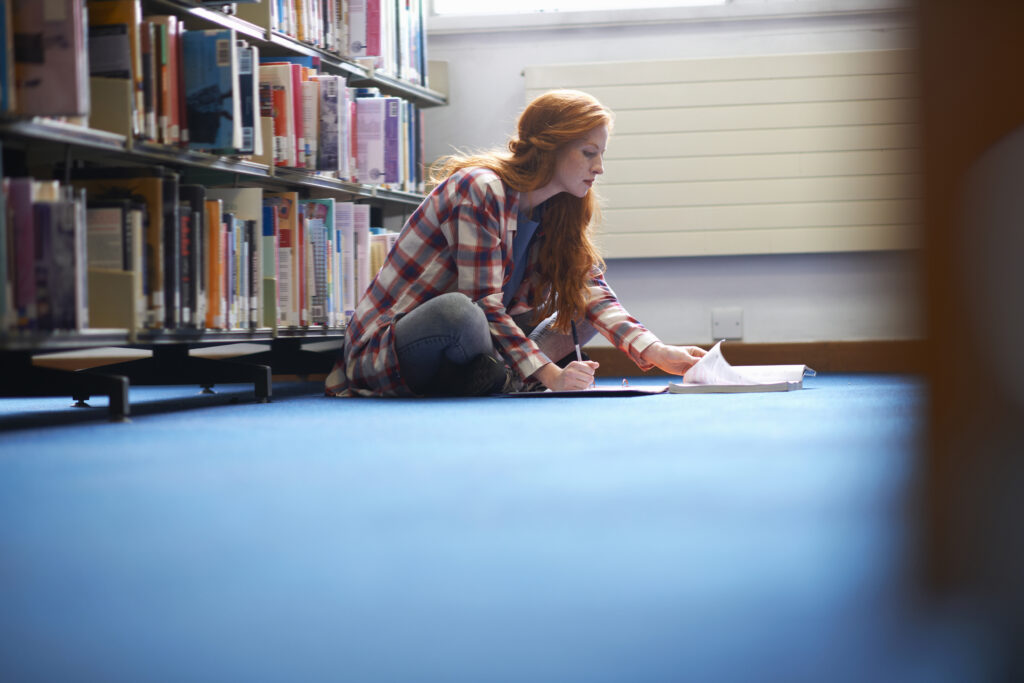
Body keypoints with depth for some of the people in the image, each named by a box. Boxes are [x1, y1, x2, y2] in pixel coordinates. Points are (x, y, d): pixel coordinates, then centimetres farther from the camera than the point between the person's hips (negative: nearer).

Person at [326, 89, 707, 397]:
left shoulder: (559, 212, 7)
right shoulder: (480, 191, -19)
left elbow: (593, 295, -2)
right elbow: (483, 305, -26)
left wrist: (655, 353, -17)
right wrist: (549, 375, -34)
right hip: (385, 351, -8)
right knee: (458, 312, -40)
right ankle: (504, 383, -11)